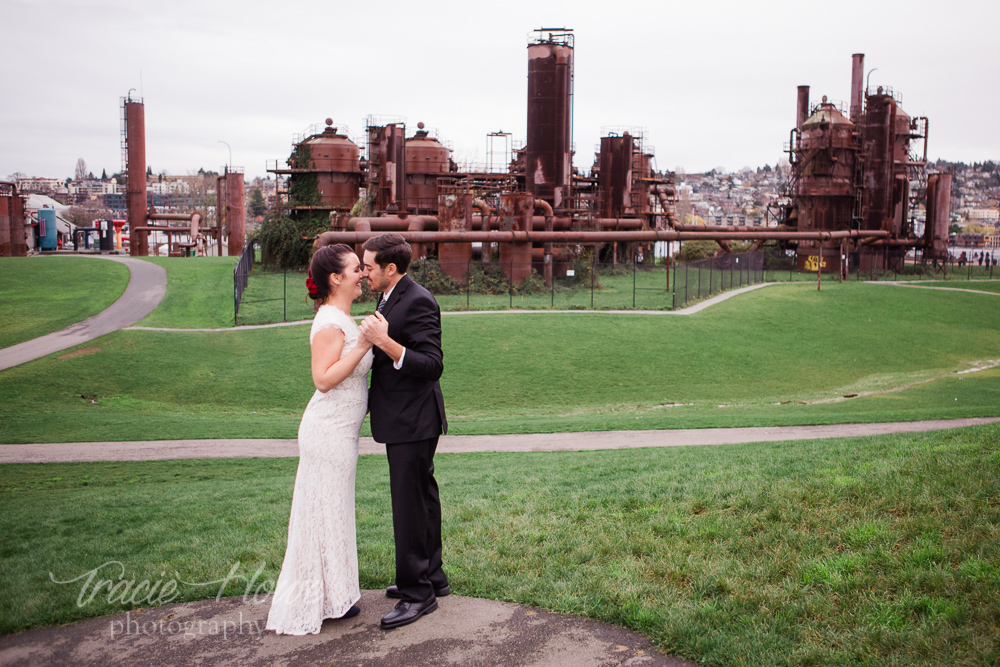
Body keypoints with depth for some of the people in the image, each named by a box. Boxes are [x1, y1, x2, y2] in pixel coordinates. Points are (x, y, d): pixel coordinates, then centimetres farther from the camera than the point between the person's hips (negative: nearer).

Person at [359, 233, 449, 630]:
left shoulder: (418, 302, -19)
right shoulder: (388, 299, 12)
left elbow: (432, 365, -26)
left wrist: (386, 343, -33)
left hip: (413, 420, -10)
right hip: (403, 418, 10)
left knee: (410, 505, -4)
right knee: (421, 498, 19)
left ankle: (418, 593, 8)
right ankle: (432, 577, 32)